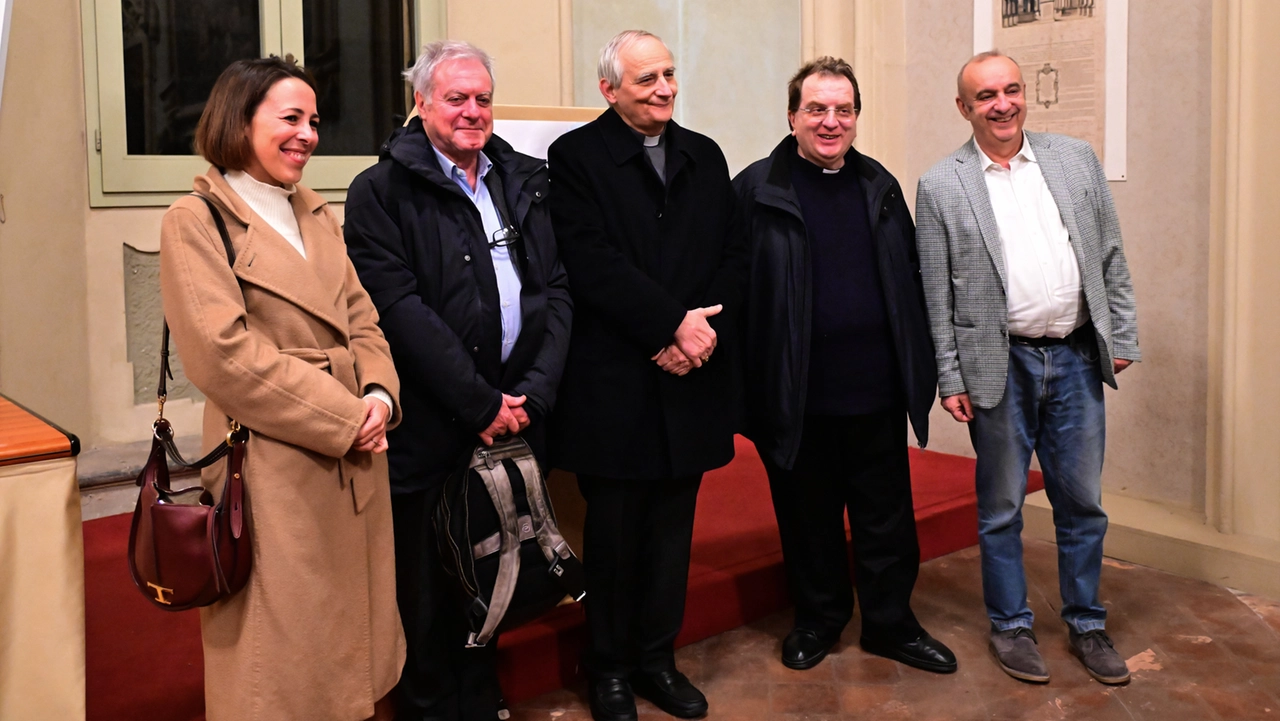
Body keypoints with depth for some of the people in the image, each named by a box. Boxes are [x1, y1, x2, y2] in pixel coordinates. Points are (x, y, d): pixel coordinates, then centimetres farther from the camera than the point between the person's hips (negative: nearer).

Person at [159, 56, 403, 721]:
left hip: (356, 463, 7)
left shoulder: (319, 217, 15)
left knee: (357, 640, 15)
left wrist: (380, 395, -9)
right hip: (275, 471, -6)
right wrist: (343, 418, -16)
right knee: (287, 655, 4)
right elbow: (224, 353, -16)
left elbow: (362, 323, 12)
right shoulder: (196, 221, -6)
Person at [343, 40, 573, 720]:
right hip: (431, 429, -4)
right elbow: (400, 310, -13)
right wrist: (481, 405, -14)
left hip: (514, 418, 4)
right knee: (429, 590, 8)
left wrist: (533, 394, -6)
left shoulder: (526, 182, 11)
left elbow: (557, 290, 6)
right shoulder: (381, 191, -4)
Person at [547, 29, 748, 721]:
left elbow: (732, 256, 7)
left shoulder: (705, 157, 12)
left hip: (690, 377, 4)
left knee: (672, 529, 12)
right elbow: (591, 263, -15)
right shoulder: (574, 156, -3)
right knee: (613, 531, 8)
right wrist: (673, 323, -18)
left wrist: (701, 331, -9)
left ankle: (657, 657, 28)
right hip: (612, 384, -4)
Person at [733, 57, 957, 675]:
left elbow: (911, 277, 14)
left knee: (886, 515, 13)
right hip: (796, 395, -3)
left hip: (876, 390, 4)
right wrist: (751, 384, -11)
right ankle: (818, 618, 32)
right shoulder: (756, 189, -5)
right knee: (808, 516, 12)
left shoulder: (881, 187, 10)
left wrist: (919, 365, 9)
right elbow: (734, 289, -8)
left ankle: (890, 623, 30)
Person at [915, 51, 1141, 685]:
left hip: (1076, 356, 3)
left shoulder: (1075, 158, 6)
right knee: (1001, 508, 9)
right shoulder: (941, 187, -3)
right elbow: (936, 295, -3)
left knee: (1082, 502, 12)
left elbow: (1111, 257, 9)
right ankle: (1011, 626, 25)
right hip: (999, 365, -3)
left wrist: (1122, 337, 4)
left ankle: (1086, 624, 29)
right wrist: (951, 380, -5)